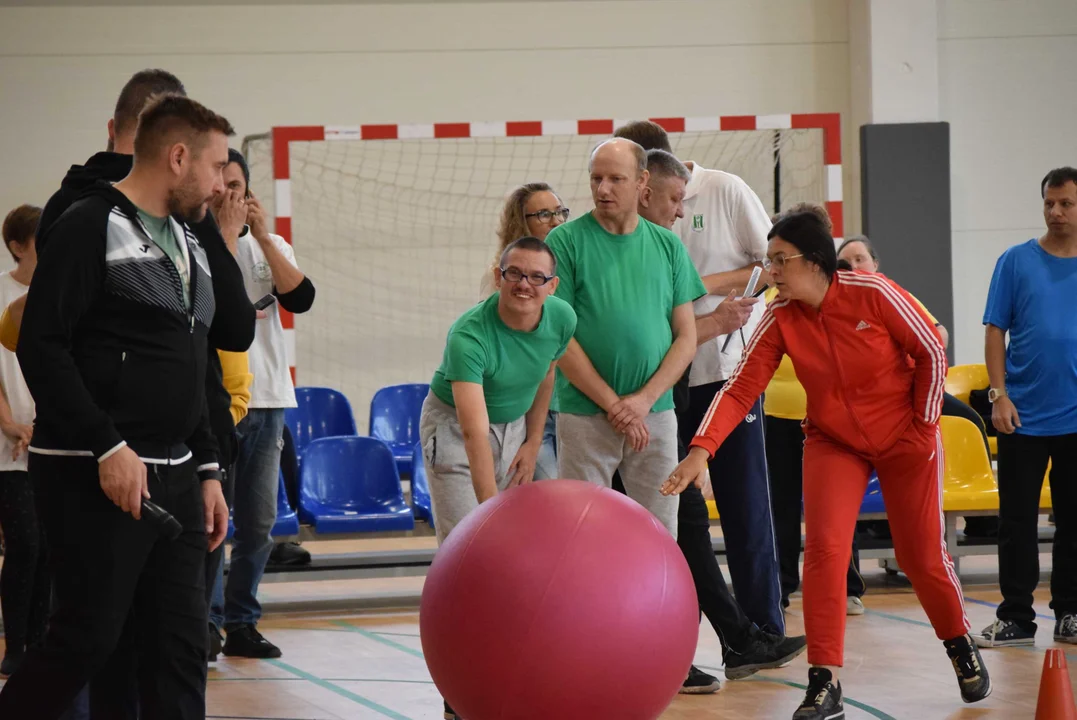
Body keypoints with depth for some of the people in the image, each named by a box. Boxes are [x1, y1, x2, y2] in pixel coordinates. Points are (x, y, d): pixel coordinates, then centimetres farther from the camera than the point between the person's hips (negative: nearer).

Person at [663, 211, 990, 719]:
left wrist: (924, 425, -6)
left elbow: (930, 351, -10)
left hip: (905, 439, -2)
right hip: (833, 443, 2)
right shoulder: (779, 320, -12)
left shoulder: (872, 294, -21)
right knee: (824, 547, -15)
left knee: (921, 553, 6)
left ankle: (961, 647, 34)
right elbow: (741, 388, -18)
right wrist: (701, 449, -31)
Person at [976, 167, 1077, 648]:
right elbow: (996, 331, 2)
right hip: (1024, 417, 0)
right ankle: (1015, 617, 10)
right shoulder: (1017, 261, 2)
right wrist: (999, 394, -8)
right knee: (1016, 521, 3)